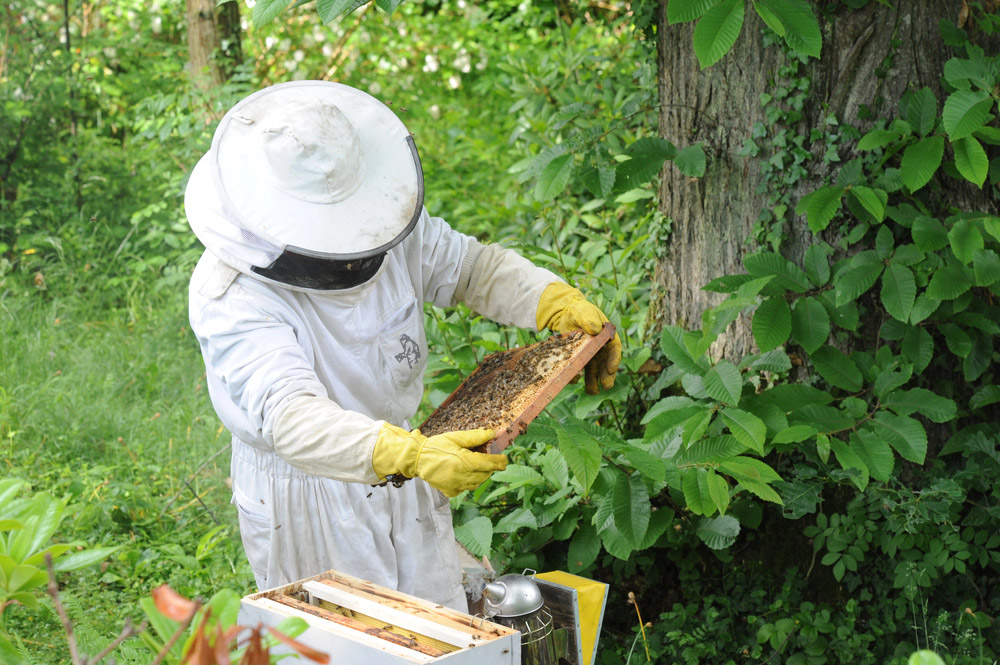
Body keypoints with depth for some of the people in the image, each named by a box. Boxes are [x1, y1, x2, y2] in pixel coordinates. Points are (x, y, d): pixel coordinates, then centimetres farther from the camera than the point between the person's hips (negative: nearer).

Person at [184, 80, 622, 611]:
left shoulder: (381, 219, -10)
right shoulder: (231, 297, -29)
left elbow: (470, 265, 5)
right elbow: (292, 417, -41)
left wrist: (563, 303, -11)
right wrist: (412, 456, -54)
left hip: (399, 469, 6)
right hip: (306, 497, -6)